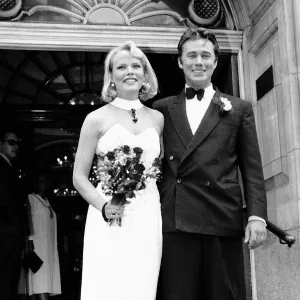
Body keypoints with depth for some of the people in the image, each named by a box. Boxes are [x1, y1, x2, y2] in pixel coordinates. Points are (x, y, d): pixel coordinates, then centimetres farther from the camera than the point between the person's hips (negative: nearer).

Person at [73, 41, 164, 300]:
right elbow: (79, 177, 2)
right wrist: (103, 206, -14)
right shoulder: (97, 118, 2)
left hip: (148, 220, 3)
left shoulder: (157, 118, 11)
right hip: (109, 219, -3)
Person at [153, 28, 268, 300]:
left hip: (223, 221, 0)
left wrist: (257, 216, -4)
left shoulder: (239, 109, 11)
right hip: (175, 222, 1)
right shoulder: (163, 109, 14)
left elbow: (252, 169, 6)